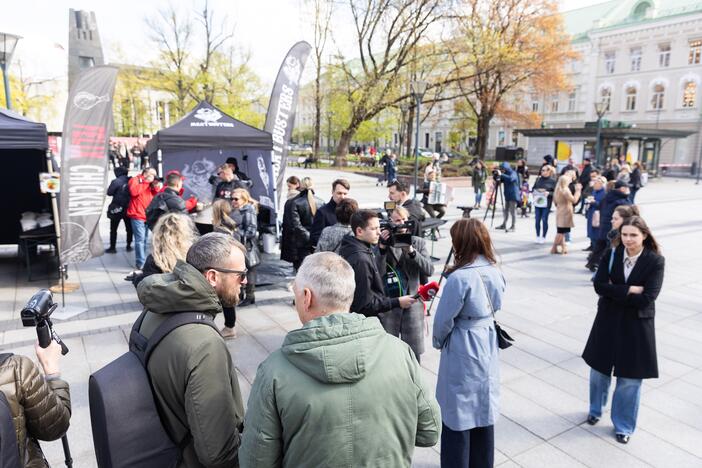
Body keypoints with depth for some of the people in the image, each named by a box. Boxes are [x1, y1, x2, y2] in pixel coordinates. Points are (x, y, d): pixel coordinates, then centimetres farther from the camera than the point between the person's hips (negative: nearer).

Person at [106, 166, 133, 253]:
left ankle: (112, 247, 10)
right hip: (129, 208, 4)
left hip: (117, 209, -4)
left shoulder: (116, 181, -13)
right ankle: (129, 246, 21)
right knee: (129, 228, 16)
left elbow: (109, 193, -9)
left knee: (113, 229, 7)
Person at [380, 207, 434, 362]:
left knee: (414, 353, 9)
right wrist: (382, 246, -18)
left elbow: (429, 270, -4)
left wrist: (411, 251, -16)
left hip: (413, 303, 2)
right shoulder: (383, 242, -1)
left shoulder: (419, 242, 7)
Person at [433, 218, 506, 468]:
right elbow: (495, 307, 9)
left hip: (461, 352, -7)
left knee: (458, 412, 10)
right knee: (484, 409, 21)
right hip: (487, 347, 7)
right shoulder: (495, 272, -3)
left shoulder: (460, 278, -24)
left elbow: (444, 319, -16)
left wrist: (438, 341, 3)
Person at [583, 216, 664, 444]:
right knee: (599, 368, 17)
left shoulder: (656, 261, -12)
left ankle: (623, 426, 28)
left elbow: (647, 298, -19)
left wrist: (615, 292, -16)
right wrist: (630, 290, -21)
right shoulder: (611, 255, -5)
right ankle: (595, 409, 43)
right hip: (608, 321, 2)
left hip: (636, 325, -2)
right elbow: (599, 285, -14)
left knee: (630, 379, 8)